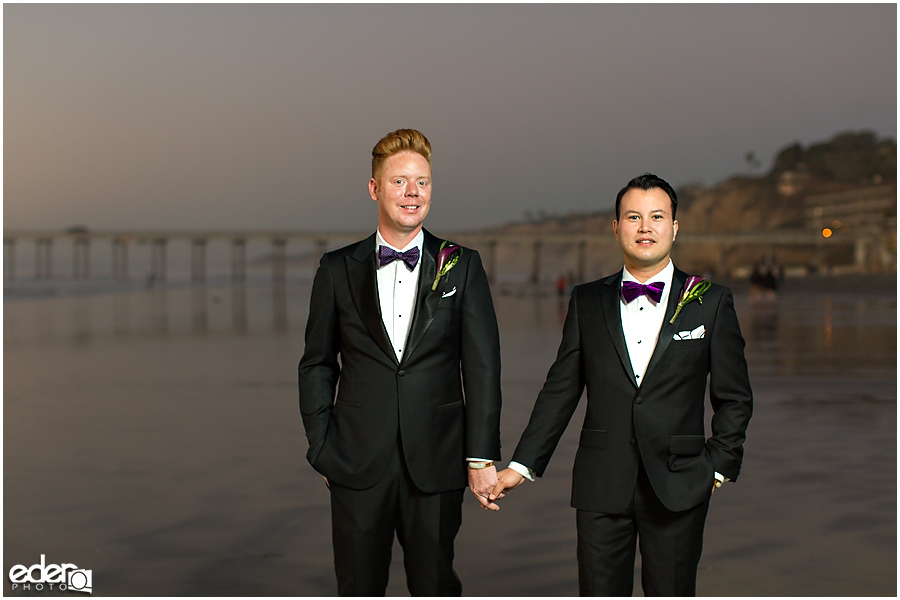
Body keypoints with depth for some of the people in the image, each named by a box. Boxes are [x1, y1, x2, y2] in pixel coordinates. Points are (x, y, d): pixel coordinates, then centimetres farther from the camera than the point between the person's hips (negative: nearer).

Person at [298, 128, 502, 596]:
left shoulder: (462, 267, 3)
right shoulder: (338, 269, 5)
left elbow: (482, 365, 0)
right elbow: (317, 365, 10)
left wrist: (482, 456, -5)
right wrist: (322, 448, 4)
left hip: (436, 464, 0)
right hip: (357, 465, 1)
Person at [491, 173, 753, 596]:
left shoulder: (712, 303, 3)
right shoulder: (587, 302, 8)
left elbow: (734, 398, 7)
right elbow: (560, 391, 8)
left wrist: (720, 465, 0)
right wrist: (522, 465, 3)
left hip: (678, 486, -1)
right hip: (601, 486, 1)